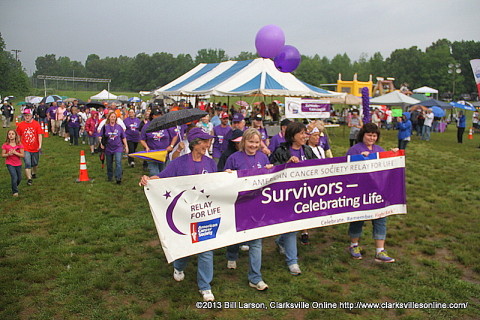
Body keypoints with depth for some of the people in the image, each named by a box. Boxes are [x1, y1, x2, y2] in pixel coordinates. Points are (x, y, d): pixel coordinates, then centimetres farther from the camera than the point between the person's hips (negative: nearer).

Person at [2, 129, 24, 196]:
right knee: (14, 177, -15)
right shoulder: (5, 145, -5)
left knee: (19, 178, 12)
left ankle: (15, 187, 42)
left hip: (18, 164, 2)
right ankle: (15, 192, 1)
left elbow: (23, 155, -7)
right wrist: (8, 154, -20)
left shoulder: (19, 145, -5)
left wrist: (15, 153, -22)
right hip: (10, 164, -2)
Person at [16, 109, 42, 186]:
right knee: (27, 164, -9)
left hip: (35, 148, 1)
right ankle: (29, 179, -4)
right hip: (25, 149, -1)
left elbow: (40, 135, -8)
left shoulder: (36, 124, -5)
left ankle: (33, 173, 45)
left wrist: (40, 145, -17)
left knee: (35, 163, 17)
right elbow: (18, 136, 8)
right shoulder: (20, 125, 0)